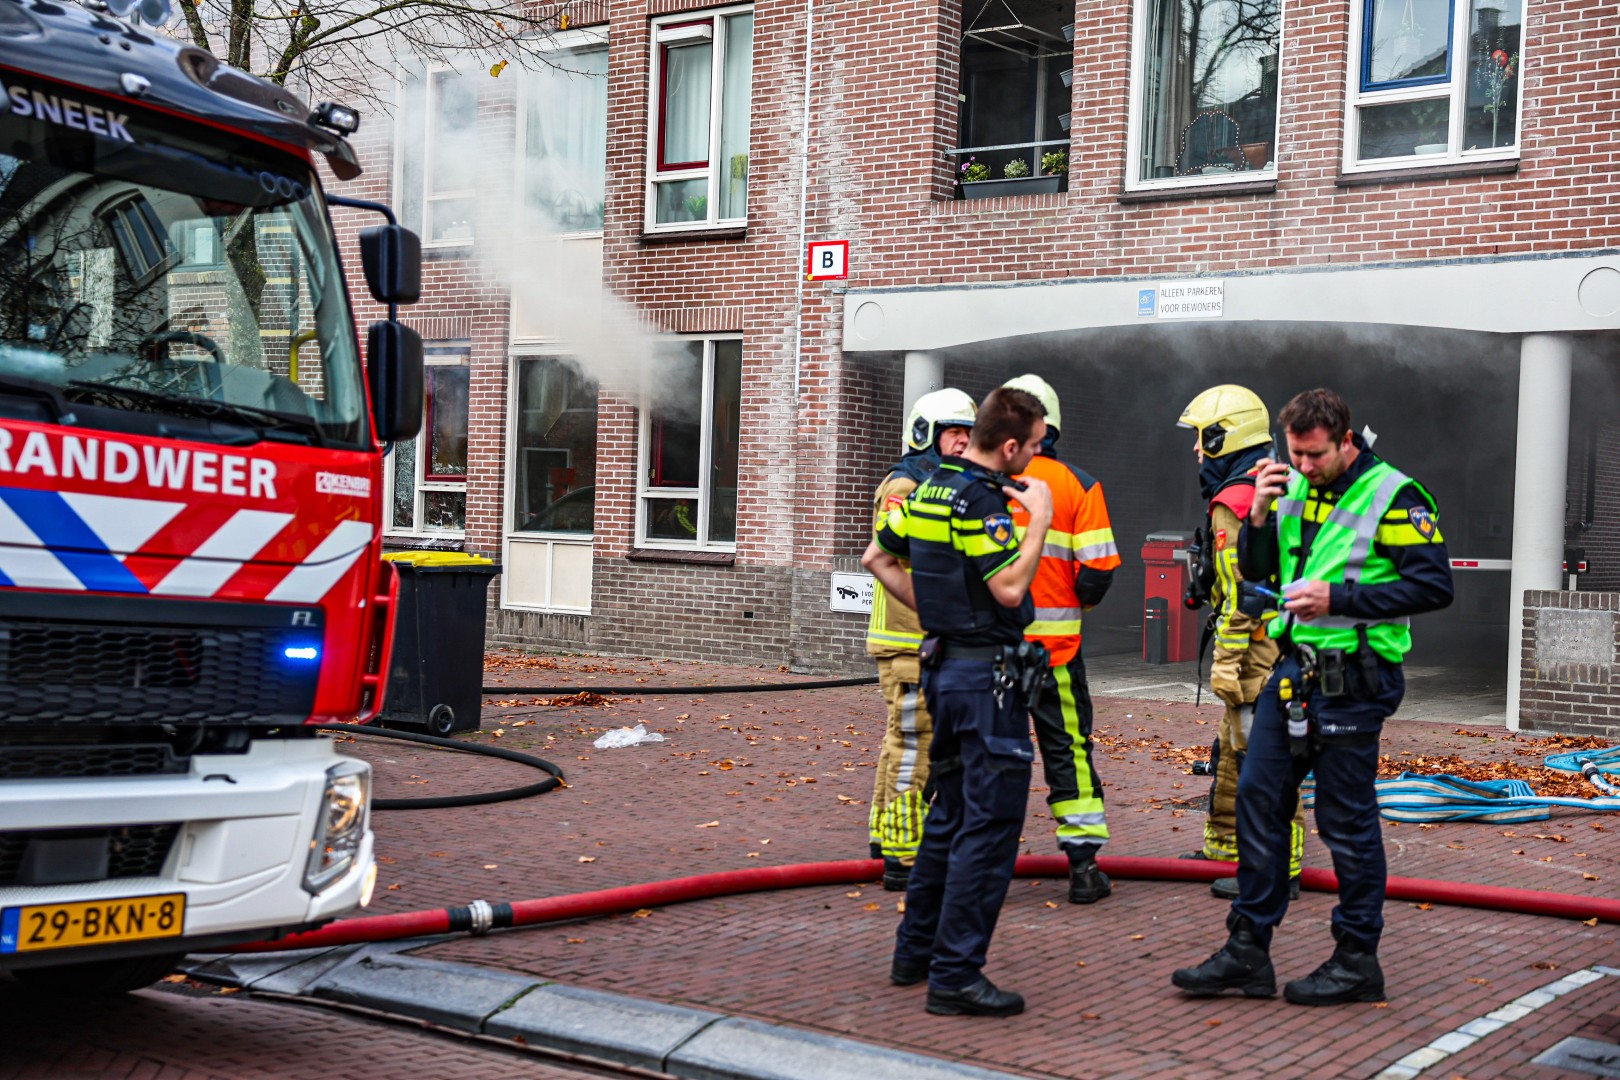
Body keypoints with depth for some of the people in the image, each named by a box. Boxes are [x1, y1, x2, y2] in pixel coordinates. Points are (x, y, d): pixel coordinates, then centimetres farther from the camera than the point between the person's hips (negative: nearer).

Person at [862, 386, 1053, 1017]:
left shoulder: (931, 488, 11)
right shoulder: (981, 500, -17)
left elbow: (878, 558, 18)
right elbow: (1009, 589, -22)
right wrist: (1038, 521, -12)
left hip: (945, 663, 10)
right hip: (988, 673, -10)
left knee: (951, 815, 18)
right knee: (990, 823, -6)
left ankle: (915, 952, 25)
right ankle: (955, 975, -6)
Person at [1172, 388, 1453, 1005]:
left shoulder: (1395, 497, -10)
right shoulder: (1291, 488, 10)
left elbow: (1434, 587, -14)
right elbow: (1254, 572, 14)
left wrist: (1340, 598, -20)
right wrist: (1259, 515, -5)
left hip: (1352, 681, -7)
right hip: (1293, 669, 7)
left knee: (1346, 818, 0)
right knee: (1258, 795, 6)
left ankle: (1357, 962, 14)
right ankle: (1247, 952, 14)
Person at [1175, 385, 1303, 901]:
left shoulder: (1233, 501, -15)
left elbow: (1240, 593, -21)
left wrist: (1226, 662, -19)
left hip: (1257, 646, -11)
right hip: (1285, 640, 11)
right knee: (1233, 749, 19)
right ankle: (1224, 847, 29)